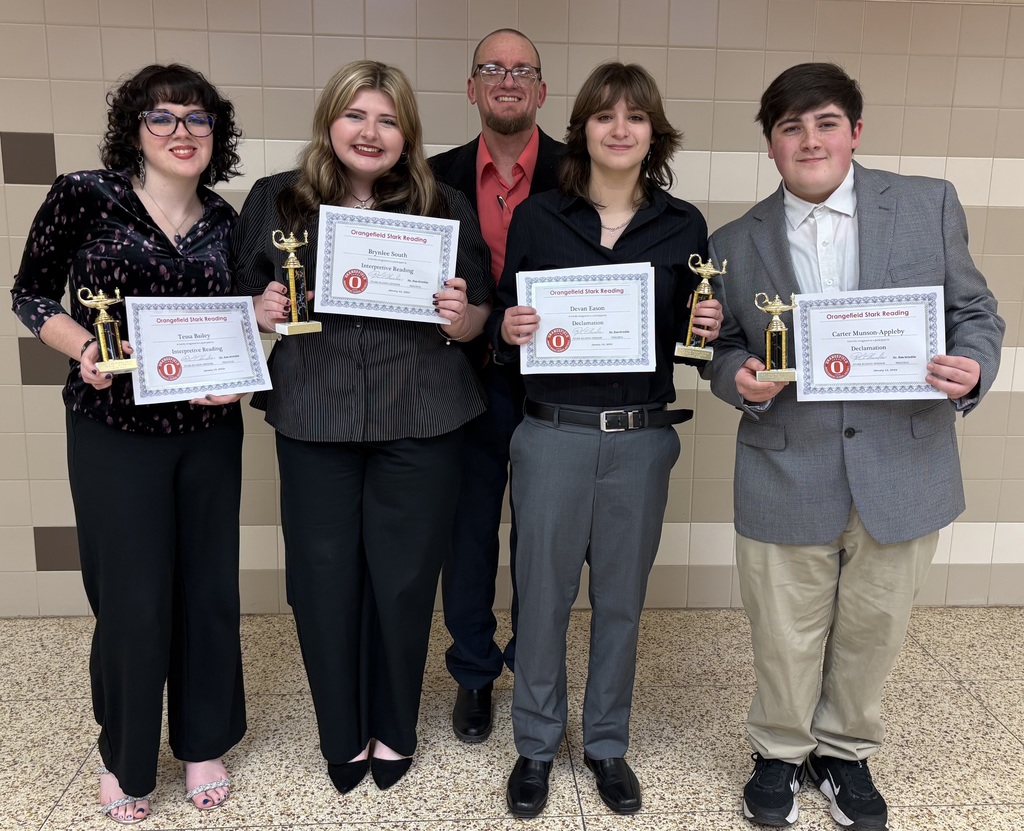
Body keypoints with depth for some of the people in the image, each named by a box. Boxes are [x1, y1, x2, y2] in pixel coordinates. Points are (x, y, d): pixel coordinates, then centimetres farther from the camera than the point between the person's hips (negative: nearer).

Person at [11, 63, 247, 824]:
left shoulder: (225, 222, 5)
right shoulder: (84, 197, -6)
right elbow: (31, 295, 0)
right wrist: (82, 349, -17)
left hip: (210, 430, 4)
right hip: (115, 430, -3)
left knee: (209, 589, 11)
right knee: (131, 598, 4)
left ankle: (203, 741, 33)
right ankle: (126, 759, 29)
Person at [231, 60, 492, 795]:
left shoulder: (446, 208, 2)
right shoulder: (275, 201, 4)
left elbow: (478, 318, 7)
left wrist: (462, 317, -15)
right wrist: (263, 310, -11)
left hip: (420, 423, 0)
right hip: (313, 421, 1)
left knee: (403, 577, 9)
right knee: (323, 577, 8)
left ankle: (394, 729, 34)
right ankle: (341, 734, 32)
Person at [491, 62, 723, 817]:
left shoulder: (683, 225, 4)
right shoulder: (538, 218, 1)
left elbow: (692, 337, 10)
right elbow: (505, 328, 6)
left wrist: (709, 329, -11)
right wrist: (507, 330, -16)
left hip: (642, 440, 1)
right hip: (553, 435, -1)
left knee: (622, 597, 12)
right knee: (543, 593, 8)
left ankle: (608, 743, 33)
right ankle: (537, 743, 30)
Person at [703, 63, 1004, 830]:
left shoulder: (930, 205, -1)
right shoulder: (735, 243, 1)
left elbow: (976, 314, 4)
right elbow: (723, 350, 7)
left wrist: (972, 368, -17)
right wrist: (741, 379, -16)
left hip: (902, 471, 1)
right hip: (785, 477, 0)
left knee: (873, 630, 17)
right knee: (785, 638, 13)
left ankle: (845, 751, 43)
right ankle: (780, 753, 41)